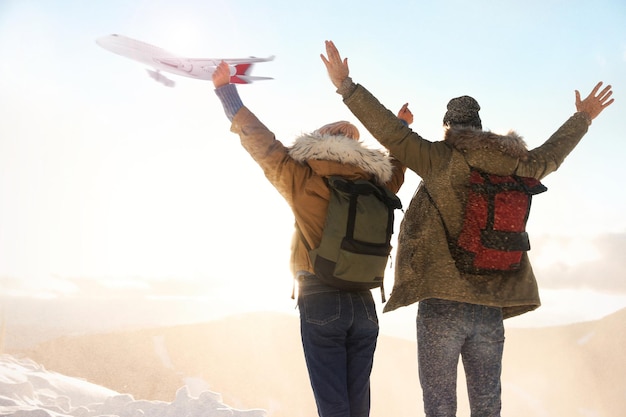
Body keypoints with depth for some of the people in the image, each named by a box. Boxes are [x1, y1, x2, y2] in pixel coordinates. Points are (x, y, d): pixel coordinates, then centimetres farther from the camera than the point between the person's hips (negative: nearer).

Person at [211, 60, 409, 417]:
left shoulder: (300, 179, -4)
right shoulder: (376, 187, 7)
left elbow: (259, 140, 3)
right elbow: (396, 164, 28)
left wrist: (226, 90, 13)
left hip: (319, 301, -3)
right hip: (365, 304, 4)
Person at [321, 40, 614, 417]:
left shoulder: (442, 160, -5)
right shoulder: (513, 168, 9)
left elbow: (391, 131, -10)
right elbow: (551, 155, 26)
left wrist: (347, 86, -4)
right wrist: (583, 118, 43)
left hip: (443, 304, -4)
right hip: (491, 309, 4)